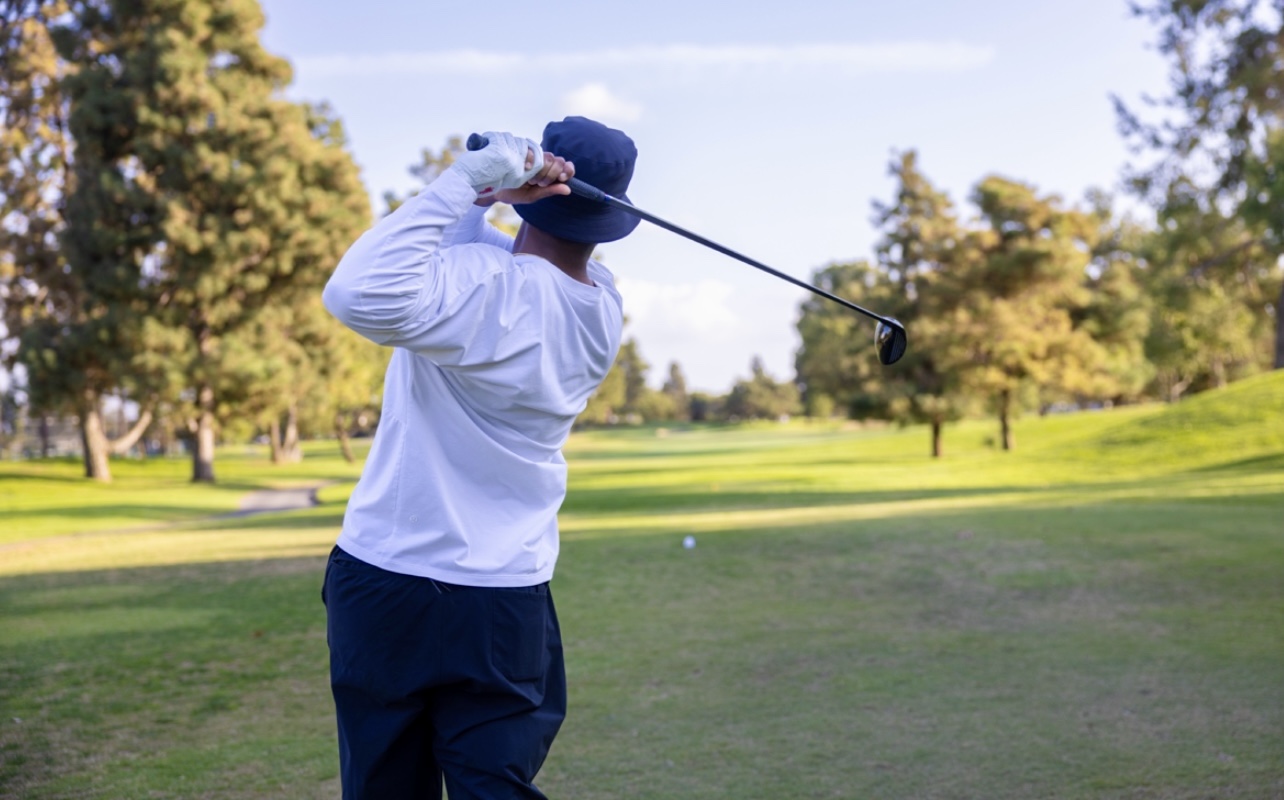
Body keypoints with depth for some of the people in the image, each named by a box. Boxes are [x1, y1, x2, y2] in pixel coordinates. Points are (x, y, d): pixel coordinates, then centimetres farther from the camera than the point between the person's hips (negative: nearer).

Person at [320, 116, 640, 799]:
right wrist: (479, 193, -12)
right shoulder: (602, 306, 0)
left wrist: (468, 180, -27)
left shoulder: (490, 287, -21)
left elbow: (359, 294, -35)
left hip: (387, 588, -4)